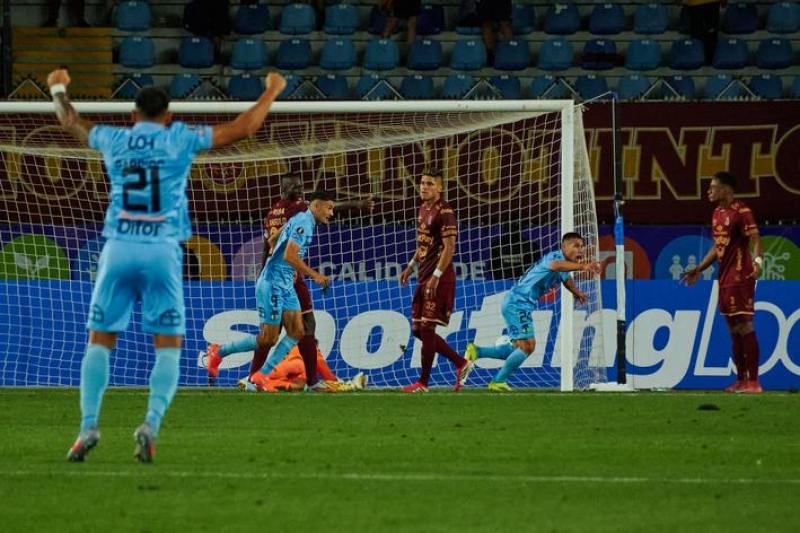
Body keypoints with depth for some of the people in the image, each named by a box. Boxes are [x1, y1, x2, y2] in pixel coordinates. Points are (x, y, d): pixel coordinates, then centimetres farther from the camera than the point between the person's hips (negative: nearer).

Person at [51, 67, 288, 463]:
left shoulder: (115, 140, 10)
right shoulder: (179, 140, 3)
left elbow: (71, 123, 31)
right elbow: (243, 128, 8)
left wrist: (58, 90, 49)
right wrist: (272, 91, 23)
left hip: (118, 249, 2)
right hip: (163, 252, -2)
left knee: (100, 340, 7)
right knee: (168, 345, 4)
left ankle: (88, 427, -7)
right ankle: (152, 423, -16)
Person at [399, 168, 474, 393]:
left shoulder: (444, 212, -13)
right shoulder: (423, 209, 15)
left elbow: (449, 247, -18)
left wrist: (436, 276, -22)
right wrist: (411, 265, 18)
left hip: (439, 279, -10)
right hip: (425, 277, 10)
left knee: (426, 328, -6)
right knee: (418, 329, 11)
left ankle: (423, 383, 1)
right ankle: (461, 364, 20)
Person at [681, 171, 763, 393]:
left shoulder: (741, 212, -11)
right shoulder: (717, 213, 15)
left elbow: (755, 240, -20)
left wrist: (757, 260, -38)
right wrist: (698, 269, 26)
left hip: (741, 277, -9)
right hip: (725, 279, 9)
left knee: (744, 326, -10)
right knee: (734, 329, 10)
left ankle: (753, 381, -10)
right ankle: (741, 379, 14)